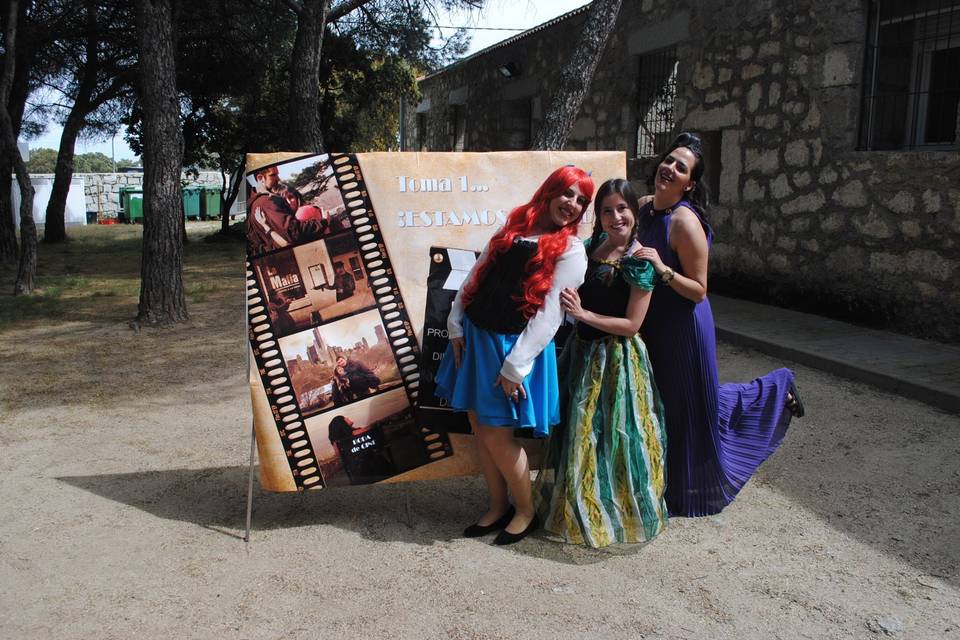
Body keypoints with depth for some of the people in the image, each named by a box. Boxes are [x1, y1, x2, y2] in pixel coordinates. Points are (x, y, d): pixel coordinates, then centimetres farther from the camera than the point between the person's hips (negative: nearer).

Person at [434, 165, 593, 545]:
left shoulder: (571, 250, -6)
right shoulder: (514, 226, 10)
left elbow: (551, 313, -13)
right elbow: (476, 275, 12)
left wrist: (515, 365, -17)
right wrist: (456, 324, 5)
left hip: (515, 344, -6)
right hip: (475, 337, 6)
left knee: (497, 434, -4)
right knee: (478, 426, 11)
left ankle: (526, 511, 19)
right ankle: (498, 507, 28)